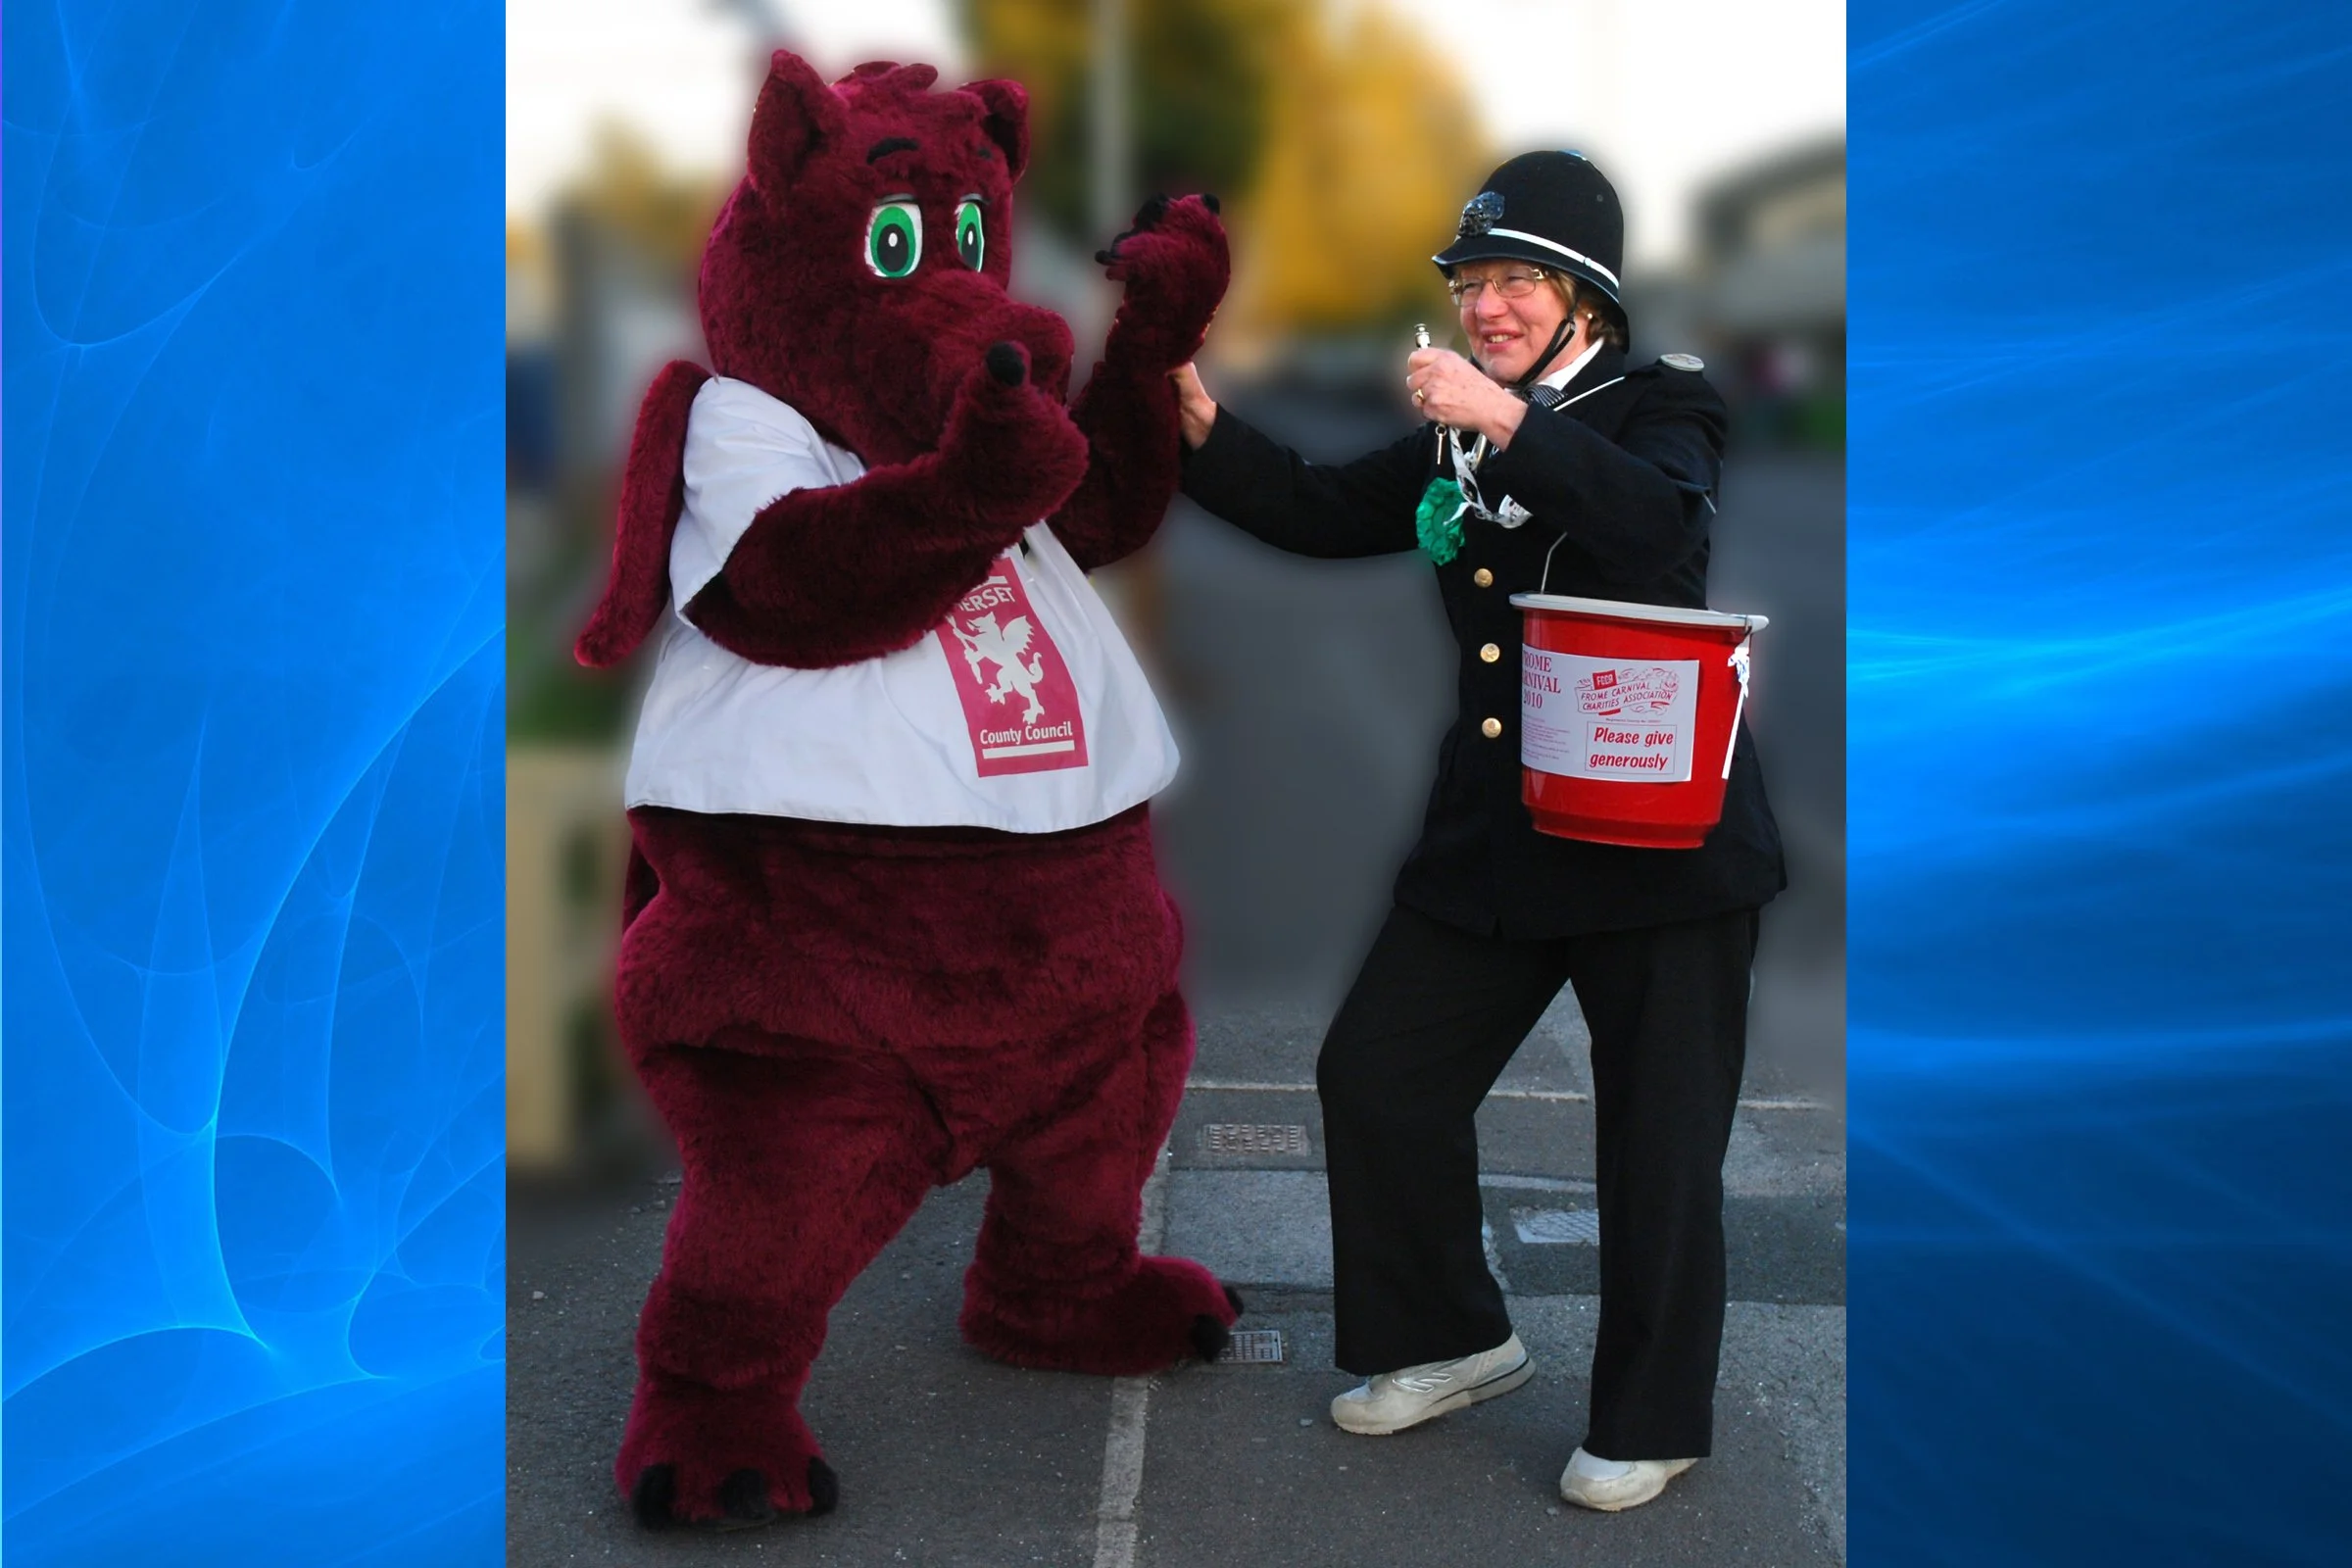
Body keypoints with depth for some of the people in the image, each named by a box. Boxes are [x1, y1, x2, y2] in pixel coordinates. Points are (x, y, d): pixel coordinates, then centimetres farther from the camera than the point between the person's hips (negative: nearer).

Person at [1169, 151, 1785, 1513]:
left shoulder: (1656, 412, -5)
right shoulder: (1453, 445, 12)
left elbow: (1662, 523, -26)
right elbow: (1317, 510, 11)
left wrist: (1509, 421, -33)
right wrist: (1197, 416, -1)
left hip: (1663, 838, -6)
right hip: (1495, 838, 6)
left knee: (1660, 1143, 1)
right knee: (1375, 1075, 7)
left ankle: (1651, 1424, 19)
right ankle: (1453, 1341, 27)